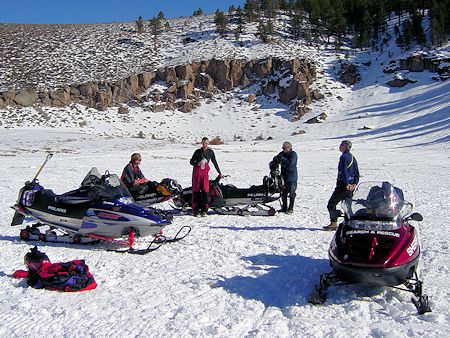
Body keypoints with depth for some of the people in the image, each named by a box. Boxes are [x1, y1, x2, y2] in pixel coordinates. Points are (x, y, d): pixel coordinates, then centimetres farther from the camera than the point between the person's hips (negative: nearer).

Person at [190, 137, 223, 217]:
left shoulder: (210, 152, 7)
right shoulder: (198, 151, 2)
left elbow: (215, 162, 15)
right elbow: (191, 162, 6)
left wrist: (220, 173, 18)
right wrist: (198, 163, -14)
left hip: (205, 172, 1)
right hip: (197, 171, -1)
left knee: (205, 191, -5)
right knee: (196, 190, -1)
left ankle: (204, 210, 1)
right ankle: (195, 210, 4)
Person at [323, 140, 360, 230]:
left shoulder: (344, 157, -12)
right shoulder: (353, 158, 16)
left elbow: (344, 171, -21)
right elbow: (357, 173, 14)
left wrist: (347, 184, -21)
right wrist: (355, 183, 7)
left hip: (343, 184, -9)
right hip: (351, 185, 9)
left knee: (331, 204, -4)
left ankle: (333, 223, -9)